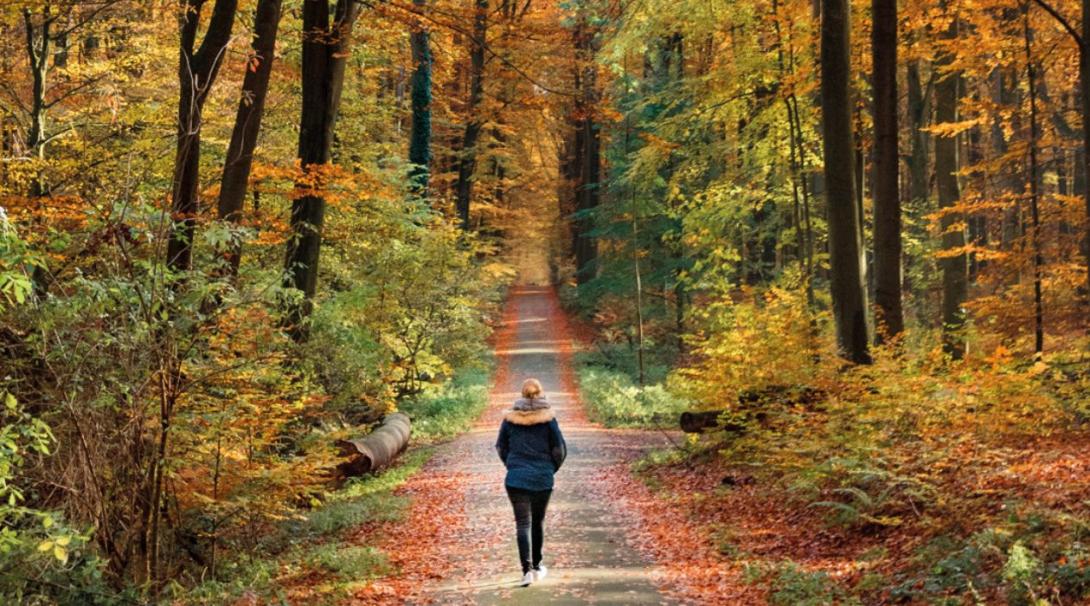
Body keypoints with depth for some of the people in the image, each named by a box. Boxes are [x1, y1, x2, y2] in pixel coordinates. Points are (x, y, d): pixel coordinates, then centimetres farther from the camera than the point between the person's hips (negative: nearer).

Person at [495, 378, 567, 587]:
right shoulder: (548, 419, -6)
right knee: (537, 522, 17)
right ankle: (537, 567, 27)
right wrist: (552, 468, 13)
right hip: (543, 479, 0)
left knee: (522, 524, 0)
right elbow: (560, 449, -3)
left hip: (516, 478, 0)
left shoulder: (510, 418, -2)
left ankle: (527, 569, -15)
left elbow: (501, 447, 6)